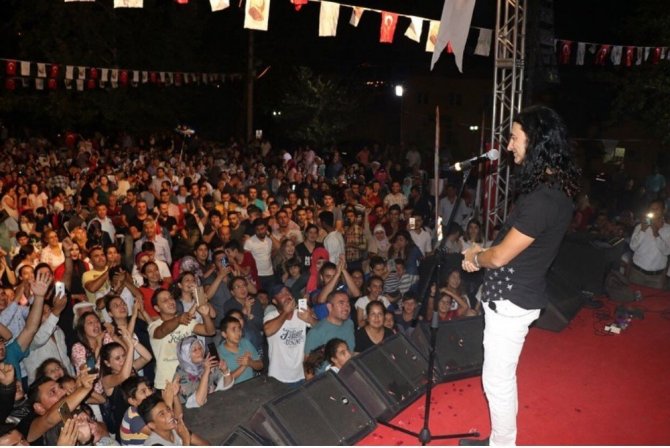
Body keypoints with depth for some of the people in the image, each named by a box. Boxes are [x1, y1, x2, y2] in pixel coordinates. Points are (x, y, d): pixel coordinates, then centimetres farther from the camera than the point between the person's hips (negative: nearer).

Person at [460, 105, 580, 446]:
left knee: (497, 380, 4)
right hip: (513, 293, 10)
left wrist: (475, 257, 0)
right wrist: (482, 254, 6)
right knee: (501, 377, 22)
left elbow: (501, 255, -20)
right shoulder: (554, 187, 7)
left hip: (511, 300, -10)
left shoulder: (544, 198, -26)